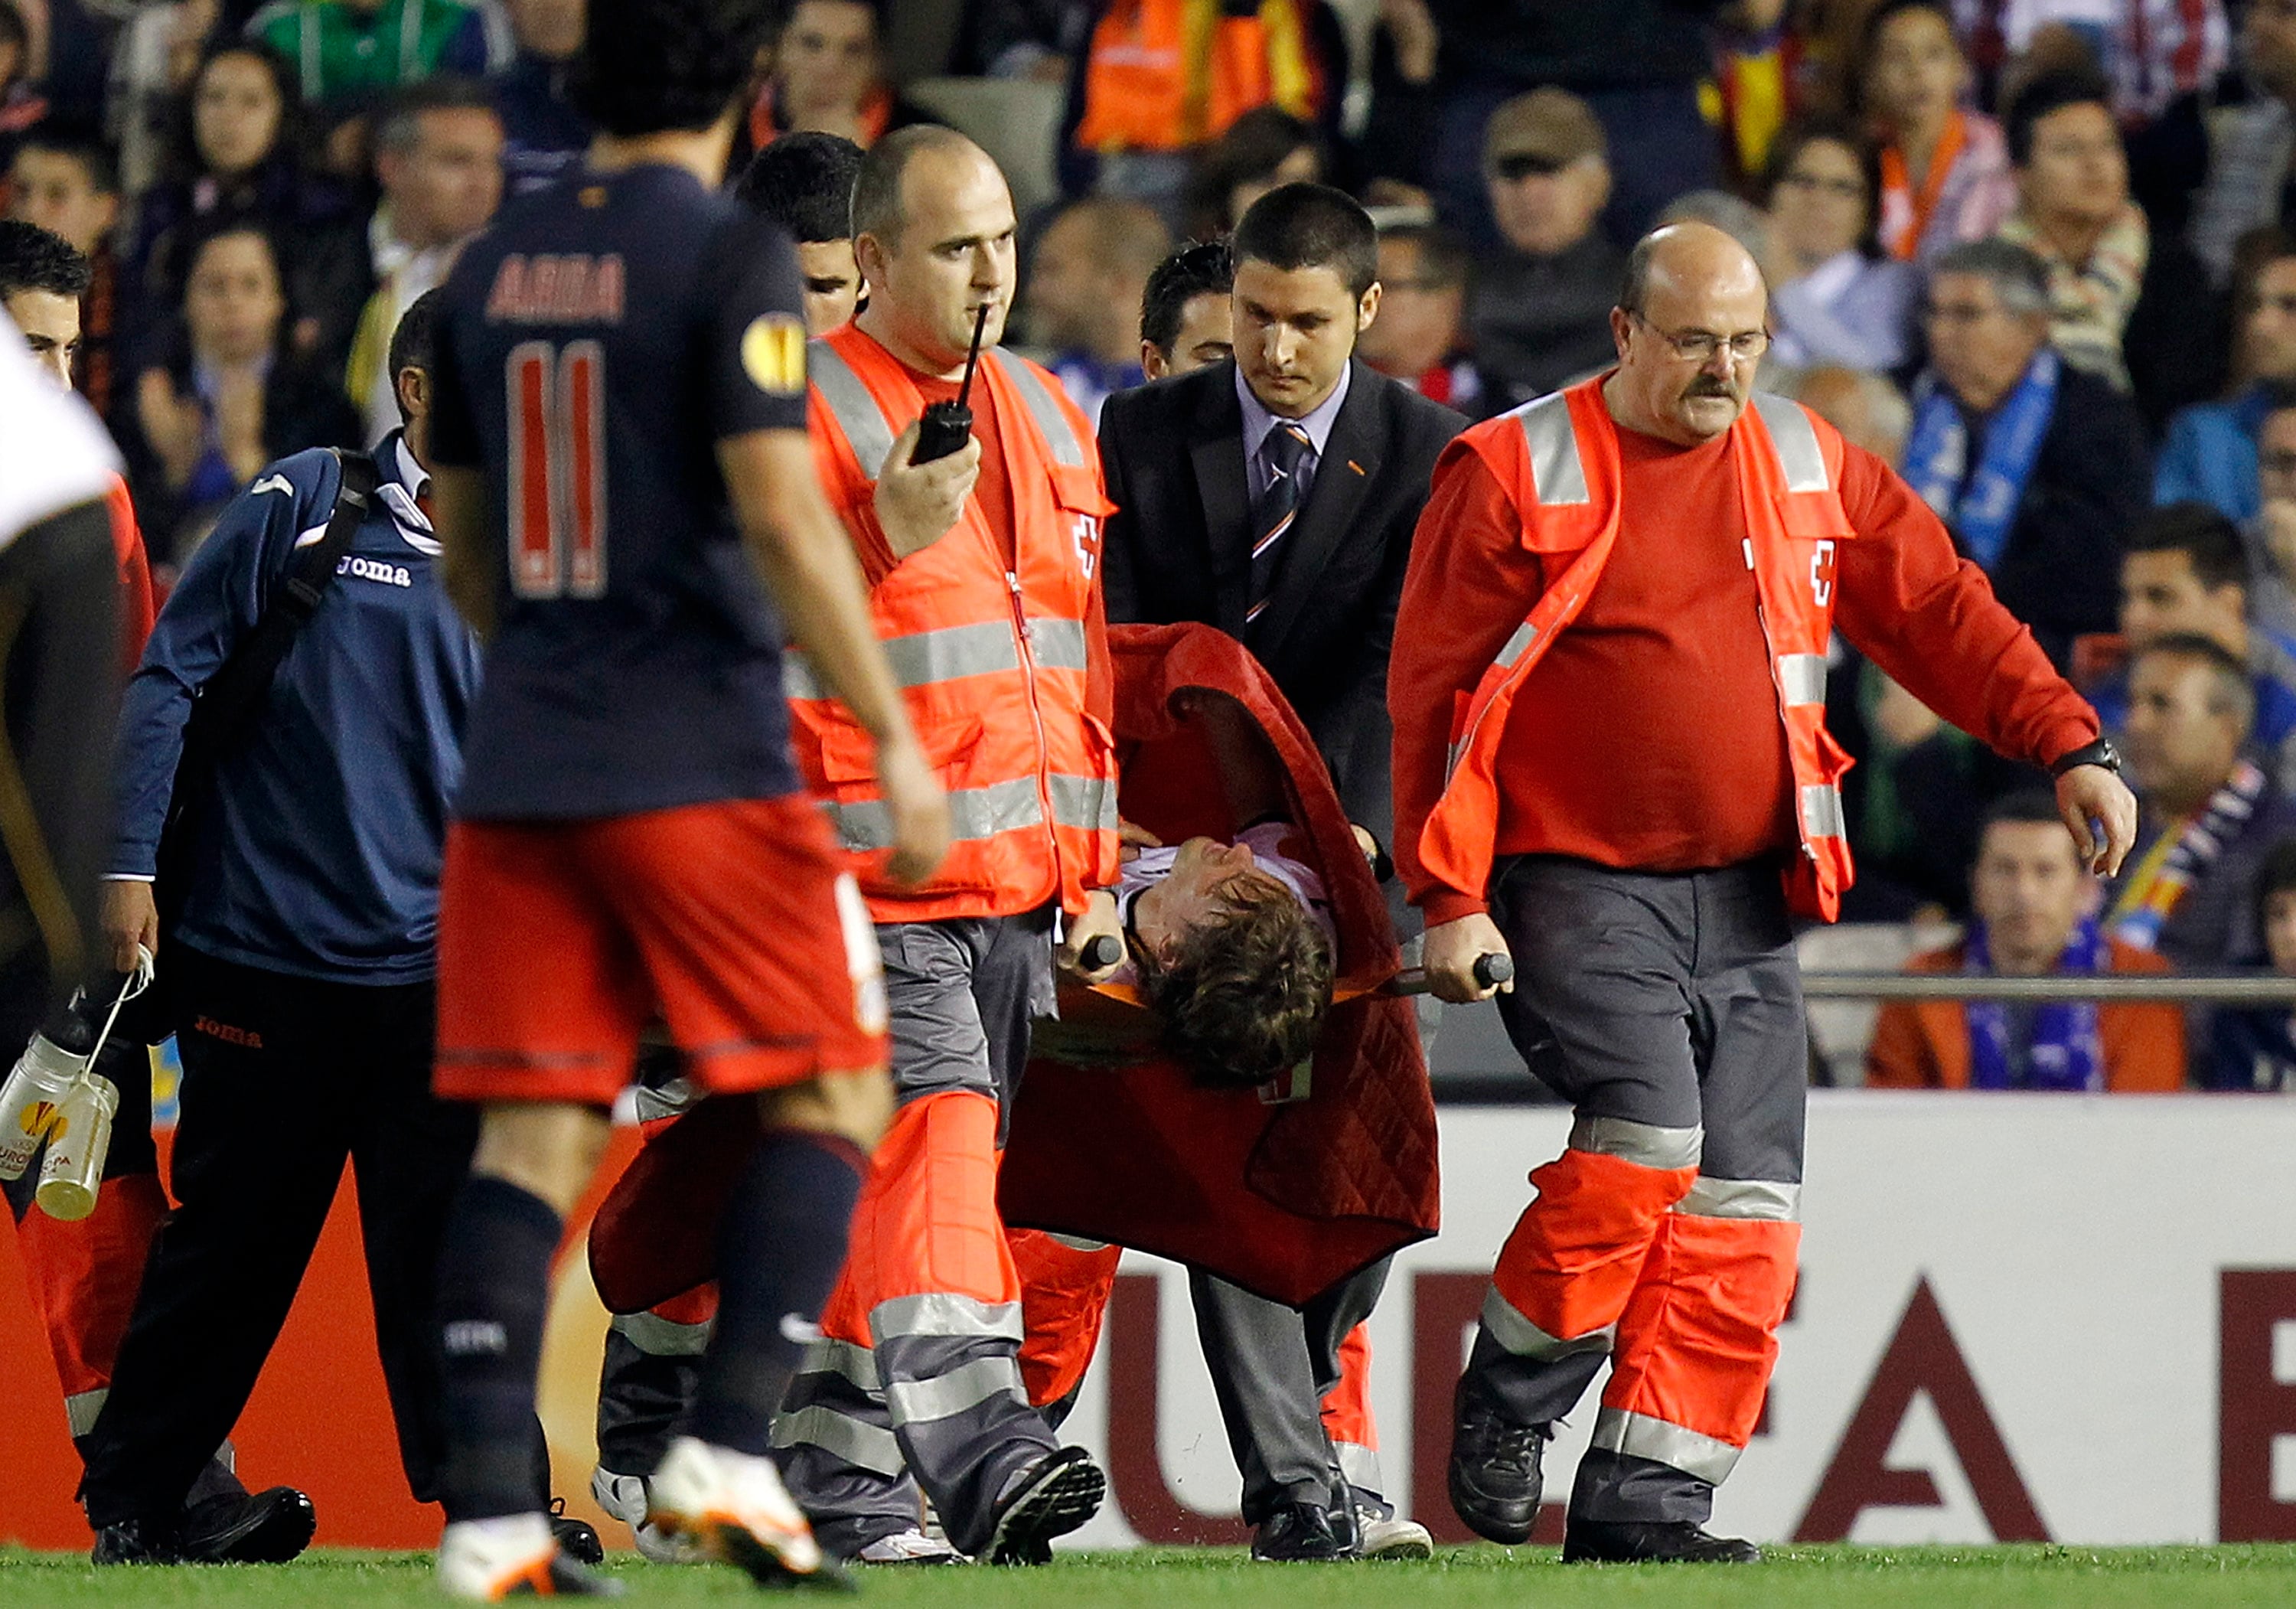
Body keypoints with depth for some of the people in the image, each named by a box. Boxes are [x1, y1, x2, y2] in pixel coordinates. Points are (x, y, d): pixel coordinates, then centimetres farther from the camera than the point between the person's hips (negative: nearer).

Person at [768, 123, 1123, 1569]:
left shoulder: (1048, 419, 18)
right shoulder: (804, 421, -6)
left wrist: (1095, 871, 21)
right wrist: (896, 540, -20)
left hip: (1020, 889, 7)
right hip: (872, 882, -7)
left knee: (888, 1181, 10)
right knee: (931, 1139, -21)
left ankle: (845, 1486, 13)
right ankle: (978, 1446, -32)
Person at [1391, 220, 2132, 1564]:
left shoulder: (1808, 468, 9)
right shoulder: (1516, 479, -4)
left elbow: (1941, 612, 13)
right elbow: (1435, 693, -5)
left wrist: (2070, 748, 2)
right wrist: (1450, 897, -10)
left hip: (1748, 903, 5)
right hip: (1577, 887, -5)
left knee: (1743, 1209, -2)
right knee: (1642, 1142, -23)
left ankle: (1646, 1502, 2)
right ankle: (1505, 1408, -1)